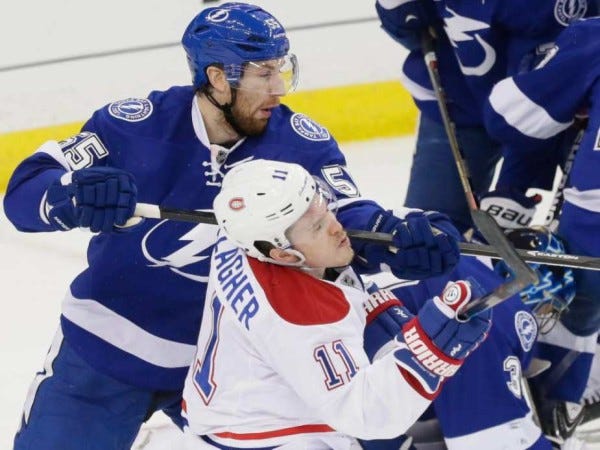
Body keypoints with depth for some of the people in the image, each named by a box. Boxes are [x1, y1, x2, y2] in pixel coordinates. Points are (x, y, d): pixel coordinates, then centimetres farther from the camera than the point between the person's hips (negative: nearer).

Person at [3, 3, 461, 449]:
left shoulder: (301, 144, -11)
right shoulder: (138, 126, -16)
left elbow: (342, 218, -24)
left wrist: (394, 233, -47)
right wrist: (74, 198, -41)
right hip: (104, 350, -2)